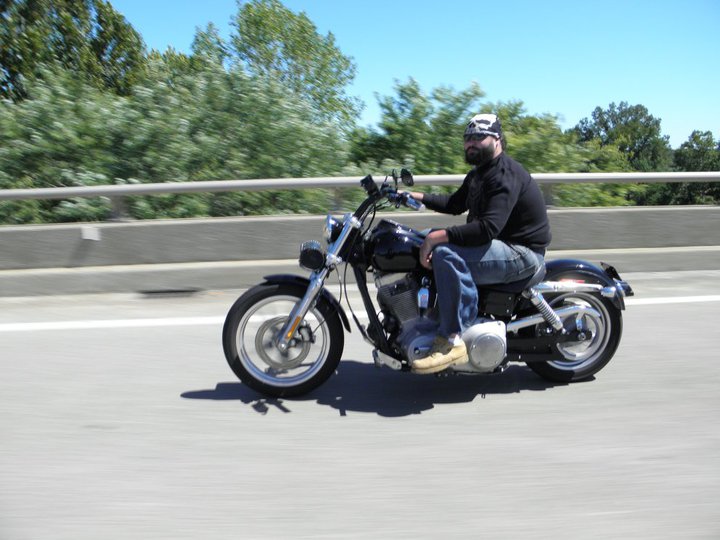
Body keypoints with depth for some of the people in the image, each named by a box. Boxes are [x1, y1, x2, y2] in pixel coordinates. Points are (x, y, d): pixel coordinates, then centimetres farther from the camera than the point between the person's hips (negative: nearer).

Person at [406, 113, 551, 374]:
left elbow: (489, 227, -31)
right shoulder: (478, 173, 15)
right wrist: (417, 196, 11)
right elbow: (455, 204, 24)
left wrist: (436, 237, -32)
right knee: (439, 242, 17)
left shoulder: (505, 174, -19)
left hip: (522, 253, -11)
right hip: (500, 246, 11)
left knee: (447, 254, -32)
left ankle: (452, 340, -28)